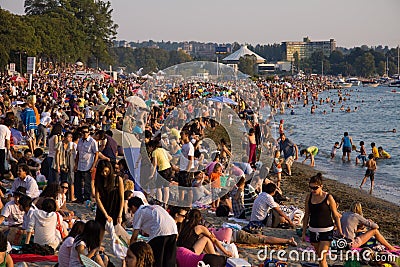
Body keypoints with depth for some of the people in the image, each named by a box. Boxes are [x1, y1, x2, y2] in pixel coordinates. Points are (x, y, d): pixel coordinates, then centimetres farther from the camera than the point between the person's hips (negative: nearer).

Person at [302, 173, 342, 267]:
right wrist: (304, 233, 11)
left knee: (322, 258, -11)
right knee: (319, 255, 13)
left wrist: (340, 232, -3)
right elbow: (306, 216, 10)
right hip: (313, 230, 5)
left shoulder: (328, 198, -10)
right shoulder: (309, 197, 2)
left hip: (326, 231, -5)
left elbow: (336, 216, -3)